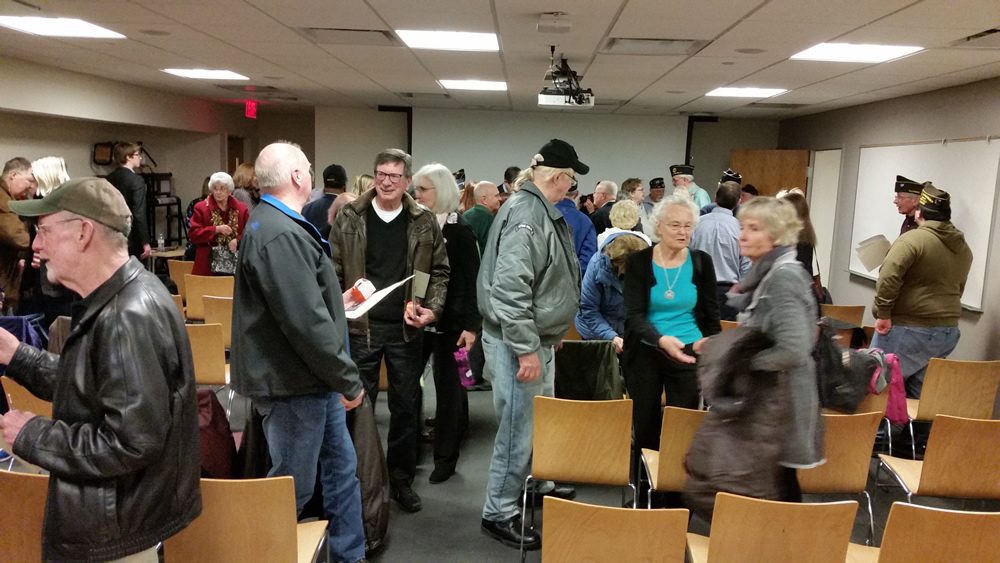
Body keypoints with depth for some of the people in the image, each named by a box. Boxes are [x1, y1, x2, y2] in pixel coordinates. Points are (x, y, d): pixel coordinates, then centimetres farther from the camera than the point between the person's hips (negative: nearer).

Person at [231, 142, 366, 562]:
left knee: (342, 466, 19)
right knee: (293, 487, 5)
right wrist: (348, 380, -21)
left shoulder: (278, 225, 12)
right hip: (294, 384, -11)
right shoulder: (280, 236, -24)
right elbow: (306, 322, -28)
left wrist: (334, 302, 22)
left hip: (314, 379, 11)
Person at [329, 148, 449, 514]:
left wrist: (432, 308, -7)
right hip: (360, 326, -1)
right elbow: (333, 270, 2)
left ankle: (402, 480, 26)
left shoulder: (424, 222, 2)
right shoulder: (349, 217, 0)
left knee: (406, 407, 10)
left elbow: (440, 271, 7)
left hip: (406, 329, 1)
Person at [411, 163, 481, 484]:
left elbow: (472, 281, -9)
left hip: (448, 321, -4)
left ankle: (446, 457, 18)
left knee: (448, 387, 6)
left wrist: (471, 325, -14)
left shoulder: (459, 231, -7)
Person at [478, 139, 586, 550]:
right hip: (519, 343, -10)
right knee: (519, 431, 0)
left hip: (539, 339, 10)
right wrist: (526, 349, -25)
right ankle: (499, 514, 16)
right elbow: (508, 287, -28)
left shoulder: (543, 211, 13)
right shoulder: (526, 212, -20)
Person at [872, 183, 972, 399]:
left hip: (908, 330, -8)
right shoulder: (964, 248, 13)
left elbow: (888, 277, -25)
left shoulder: (912, 239, -14)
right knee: (918, 394, 16)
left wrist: (883, 313, -20)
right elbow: (957, 288, 22)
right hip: (948, 330, 8)